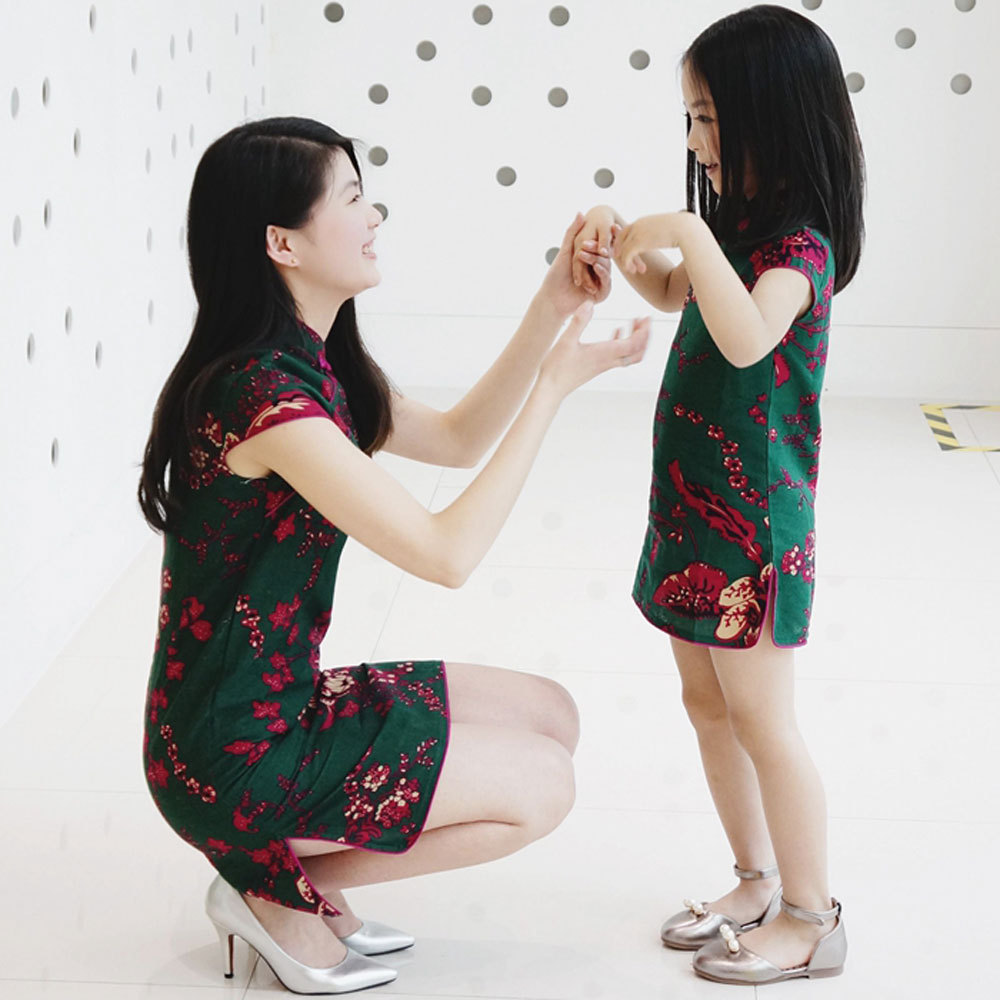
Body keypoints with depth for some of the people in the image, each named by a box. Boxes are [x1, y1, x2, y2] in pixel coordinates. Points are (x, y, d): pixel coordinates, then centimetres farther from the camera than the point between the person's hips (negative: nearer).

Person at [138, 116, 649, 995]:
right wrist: (555, 386, -21)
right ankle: (282, 889, 5)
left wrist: (553, 307, 6)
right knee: (539, 784, -4)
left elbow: (456, 439, 16)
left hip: (284, 702, 9)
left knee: (549, 715, 12)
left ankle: (305, 878, 13)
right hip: (234, 752, -9)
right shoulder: (263, 394, -26)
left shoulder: (308, 367, 4)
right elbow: (447, 553, -27)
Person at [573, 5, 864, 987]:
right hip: (695, 505, 9)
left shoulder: (798, 245, -19)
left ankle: (810, 919, 10)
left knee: (759, 717, -2)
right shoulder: (742, 232, 8)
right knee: (706, 704, 16)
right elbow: (675, 293, 25)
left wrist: (690, 232, -35)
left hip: (755, 520, -9)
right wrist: (623, 247, 6)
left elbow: (747, 336, -38)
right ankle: (759, 885, 29)